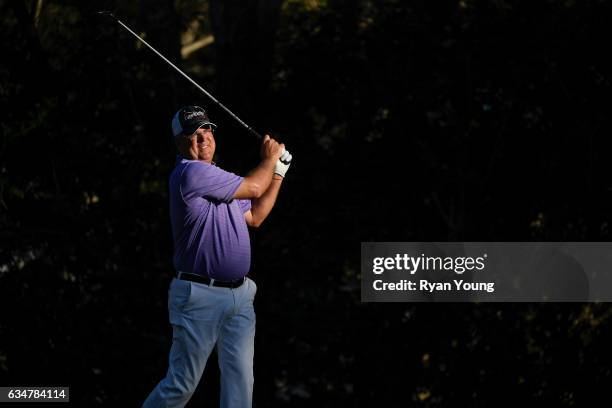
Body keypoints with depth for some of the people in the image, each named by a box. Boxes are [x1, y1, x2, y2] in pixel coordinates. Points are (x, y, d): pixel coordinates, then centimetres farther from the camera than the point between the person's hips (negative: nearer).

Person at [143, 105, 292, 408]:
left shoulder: (217, 180, 17)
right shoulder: (191, 173, -15)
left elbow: (254, 217, 25)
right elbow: (254, 188, -10)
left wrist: (278, 172, 22)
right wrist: (269, 158, 9)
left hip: (239, 295, 9)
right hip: (199, 295, -9)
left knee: (240, 381, 2)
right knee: (182, 384, -4)